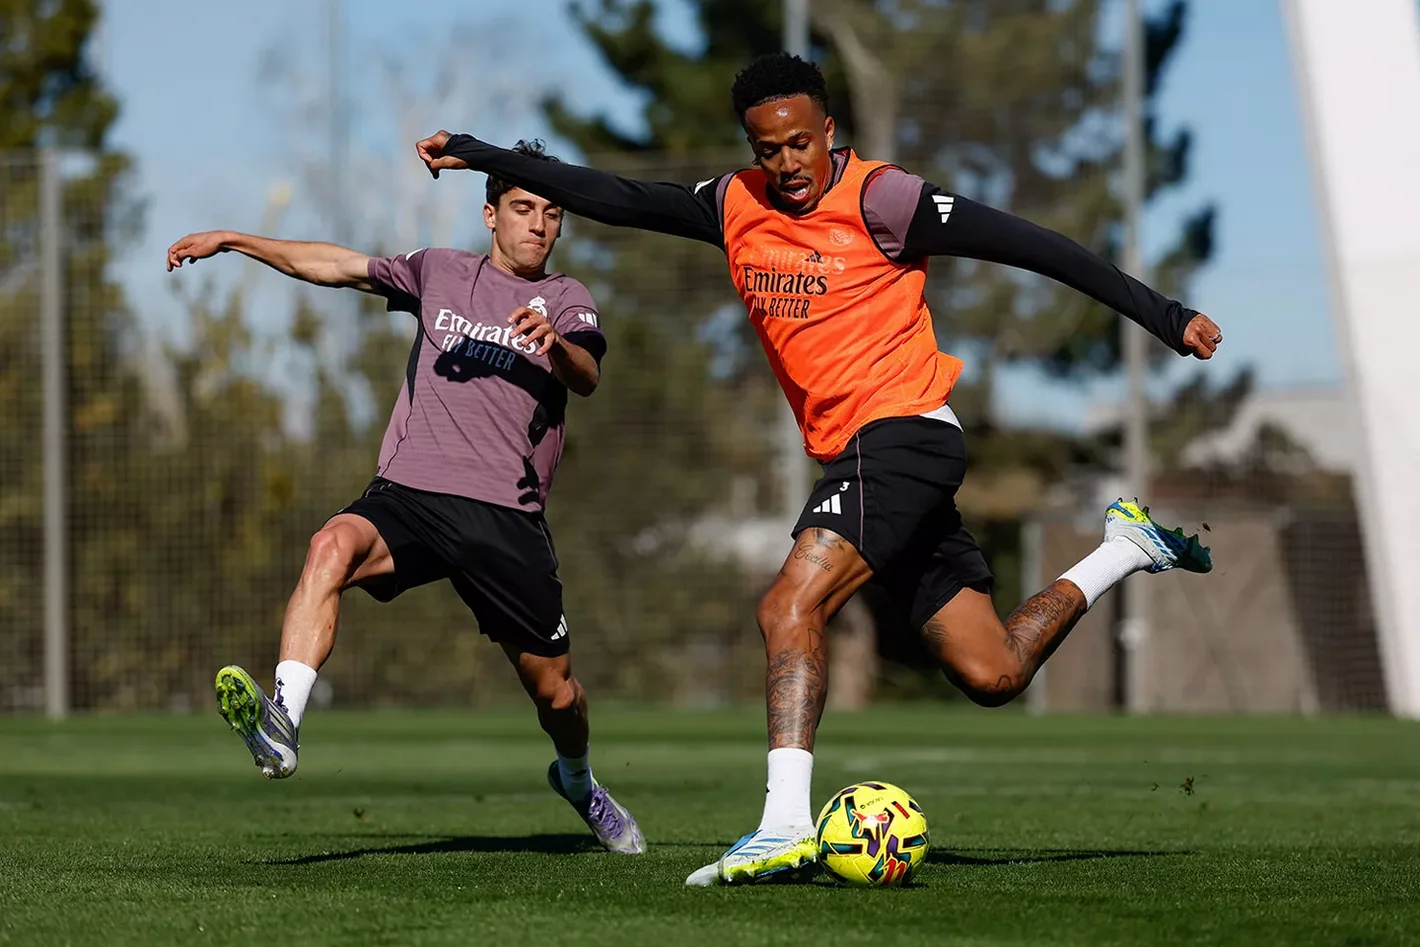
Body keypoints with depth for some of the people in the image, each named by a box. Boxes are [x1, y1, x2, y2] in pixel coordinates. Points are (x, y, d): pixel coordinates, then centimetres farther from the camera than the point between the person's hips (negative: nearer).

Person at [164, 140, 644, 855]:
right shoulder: (440, 273, 17)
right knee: (333, 547, -33)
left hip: (507, 518, 0)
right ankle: (281, 722, -47)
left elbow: (587, 377, -9)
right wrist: (230, 241, 7)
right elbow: (336, 266, 16)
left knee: (555, 690, 4)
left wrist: (554, 343, -33)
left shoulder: (565, 300, 10)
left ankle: (576, 779, 40)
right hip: (408, 495, 0)